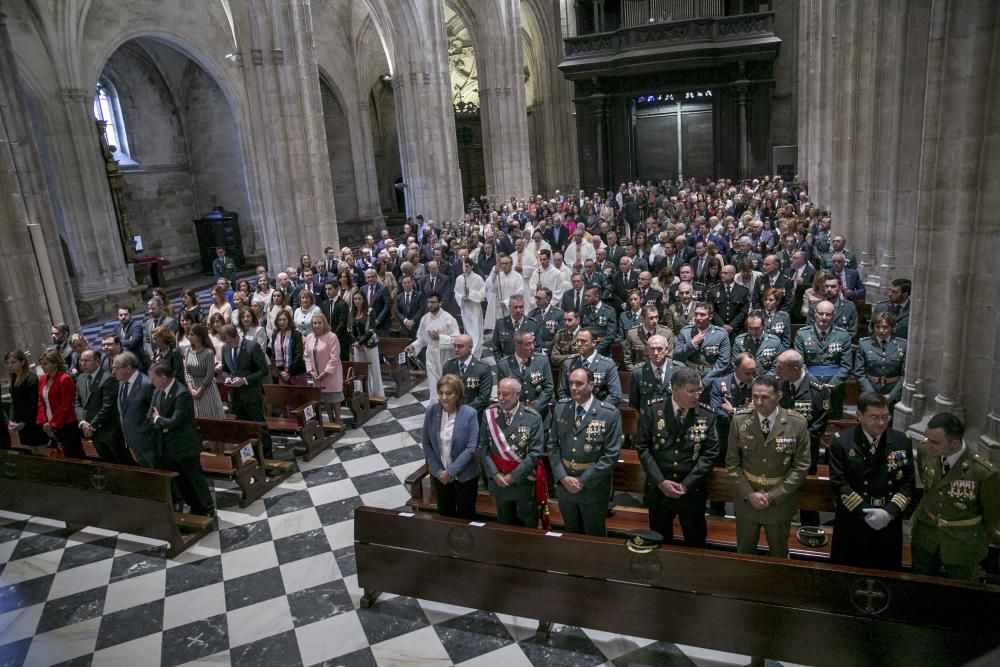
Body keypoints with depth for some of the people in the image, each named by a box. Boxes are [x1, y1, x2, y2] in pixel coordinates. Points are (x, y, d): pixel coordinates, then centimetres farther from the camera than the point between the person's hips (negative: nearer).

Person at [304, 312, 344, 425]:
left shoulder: (331, 337, -14)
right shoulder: (309, 337, 5)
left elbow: (334, 358, -17)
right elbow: (307, 356, 9)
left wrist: (325, 372, -18)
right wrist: (310, 371, -3)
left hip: (331, 374, -6)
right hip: (317, 376, 6)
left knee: (334, 398, 3)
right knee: (325, 398, 14)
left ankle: (337, 420, 15)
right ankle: (331, 420, 27)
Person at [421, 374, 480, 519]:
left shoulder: (469, 414, -19)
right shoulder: (431, 411, -10)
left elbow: (471, 448, -18)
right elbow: (427, 444, -2)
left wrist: (450, 472, -18)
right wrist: (437, 470, -8)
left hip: (464, 475, -3)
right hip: (439, 474, 3)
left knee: (465, 516, 13)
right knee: (444, 514, 19)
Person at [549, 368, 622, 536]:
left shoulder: (610, 414, -13)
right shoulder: (560, 409, 1)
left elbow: (611, 455, -14)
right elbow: (553, 446, 3)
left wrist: (583, 481, -16)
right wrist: (563, 477, -10)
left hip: (593, 488, -3)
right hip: (564, 484, 4)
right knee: (571, 535, 21)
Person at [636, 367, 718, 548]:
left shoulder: (707, 415, -7)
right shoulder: (652, 410, -9)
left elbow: (710, 453, -8)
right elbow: (642, 447, -7)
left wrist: (686, 485, -14)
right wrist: (660, 481, -15)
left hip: (692, 491, 0)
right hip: (658, 489, 0)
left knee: (695, 543, 15)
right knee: (659, 542, 19)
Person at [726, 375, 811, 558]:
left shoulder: (797, 423, -13)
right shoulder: (739, 420, -10)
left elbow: (801, 466, -9)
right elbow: (732, 462, -3)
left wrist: (773, 495, -14)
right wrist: (749, 494, -13)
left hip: (780, 503, -1)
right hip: (746, 500, 1)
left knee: (778, 555, 20)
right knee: (744, 553, 19)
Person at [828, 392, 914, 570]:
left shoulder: (901, 442, 0)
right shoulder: (841, 442, -8)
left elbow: (908, 483, -2)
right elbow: (838, 483, -11)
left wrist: (889, 512, -16)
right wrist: (865, 512, -19)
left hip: (889, 524, 2)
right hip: (852, 523, -2)